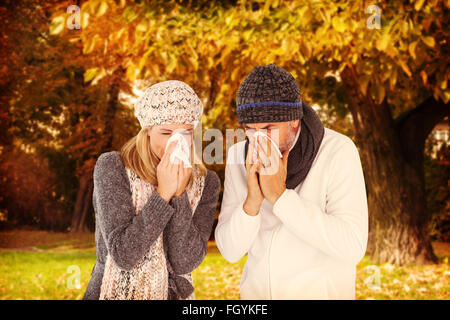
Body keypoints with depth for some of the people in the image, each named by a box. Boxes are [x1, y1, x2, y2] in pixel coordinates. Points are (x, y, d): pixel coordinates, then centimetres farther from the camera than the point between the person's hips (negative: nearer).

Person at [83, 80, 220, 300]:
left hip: (173, 293, 2)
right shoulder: (112, 167, -7)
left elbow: (184, 264, -9)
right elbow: (123, 255, -14)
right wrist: (163, 193, -17)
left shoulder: (205, 183, 0)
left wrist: (179, 195, -16)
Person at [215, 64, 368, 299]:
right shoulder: (240, 157, -6)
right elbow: (230, 250, -7)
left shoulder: (338, 151, -17)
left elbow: (352, 246, -24)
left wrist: (280, 196, -28)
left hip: (322, 294, -3)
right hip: (258, 293, 4)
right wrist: (252, 201, -25)